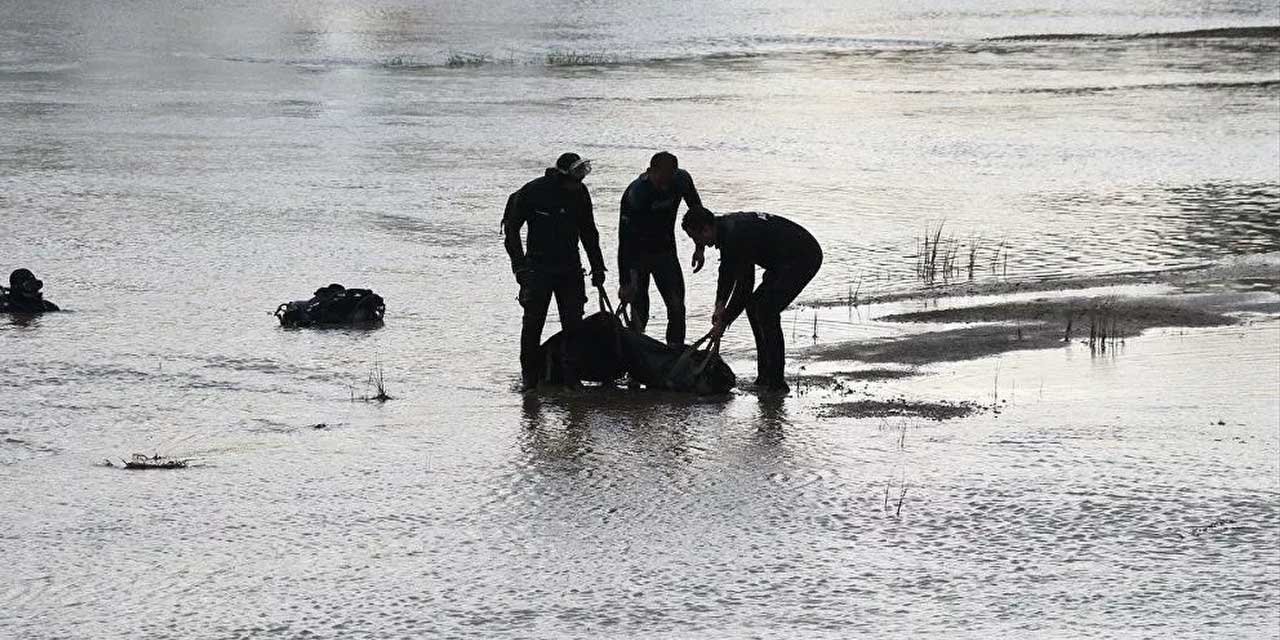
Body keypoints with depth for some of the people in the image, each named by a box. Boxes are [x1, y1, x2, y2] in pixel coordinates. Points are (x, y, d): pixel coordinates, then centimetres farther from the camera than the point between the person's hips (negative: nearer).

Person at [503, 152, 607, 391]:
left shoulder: (580, 193, 2)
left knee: (573, 323, -2)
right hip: (538, 268, -3)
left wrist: (597, 267, 15)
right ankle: (529, 376, 4)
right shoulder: (532, 192, -12)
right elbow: (511, 229, -4)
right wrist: (520, 266, -10)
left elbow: (588, 232, 15)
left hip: (570, 268, 4)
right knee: (533, 322, -5)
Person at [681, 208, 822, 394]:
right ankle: (765, 376, 13)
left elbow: (744, 285, -21)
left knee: (766, 310, -15)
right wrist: (720, 305, 7)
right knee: (754, 306, 11)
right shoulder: (727, 227, 7)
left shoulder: (735, 237, -24)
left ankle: (776, 382, -13)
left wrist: (723, 322, -12)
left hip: (803, 257, -11)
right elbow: (727, 272, 18)